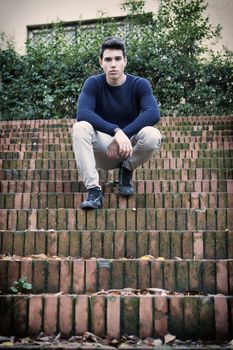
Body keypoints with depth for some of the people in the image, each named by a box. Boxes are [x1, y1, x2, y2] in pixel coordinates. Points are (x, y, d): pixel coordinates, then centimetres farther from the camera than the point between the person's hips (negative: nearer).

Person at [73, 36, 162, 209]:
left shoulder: (140, 84, -8)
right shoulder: (94, 83, -8)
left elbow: (153, 114, -25)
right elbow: (83, 113, -26)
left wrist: (123, 135, -33)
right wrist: (116, 131, -39)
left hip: (130, 147, 0)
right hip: (103, 151, 0)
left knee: (152, 135, -31)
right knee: (80, 128, -29)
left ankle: (126, 169, -2)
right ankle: (94, 190, -30)